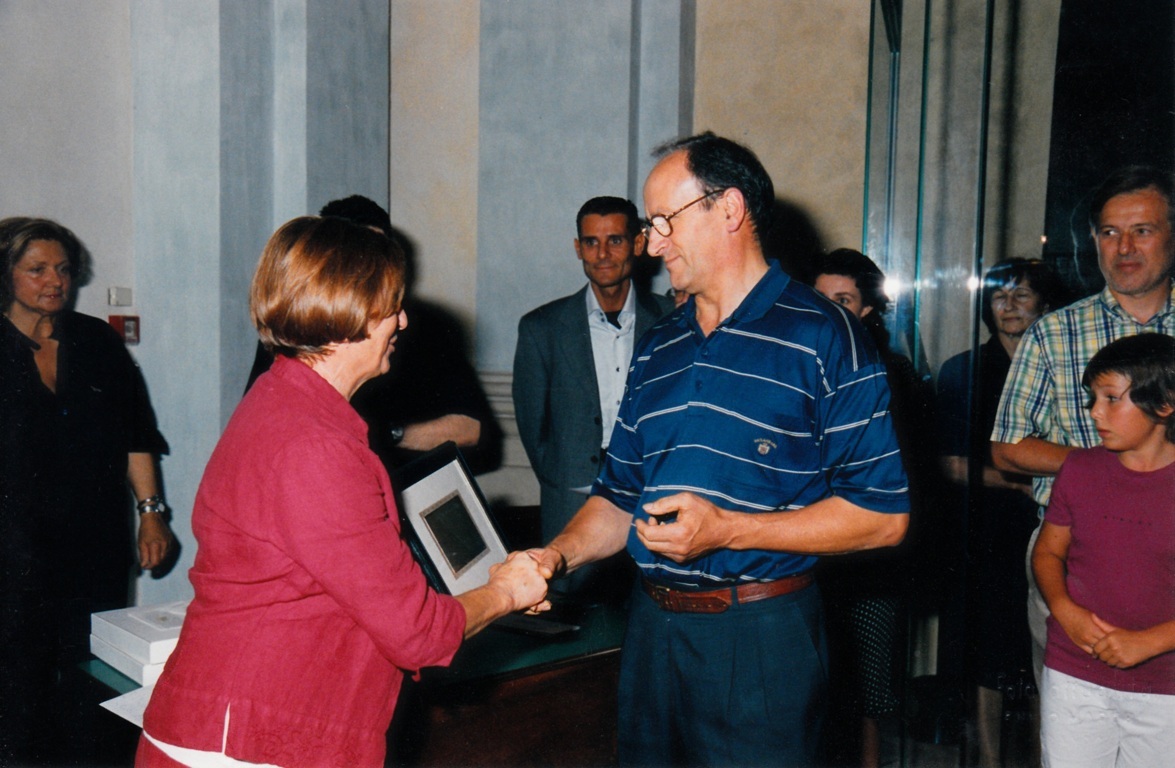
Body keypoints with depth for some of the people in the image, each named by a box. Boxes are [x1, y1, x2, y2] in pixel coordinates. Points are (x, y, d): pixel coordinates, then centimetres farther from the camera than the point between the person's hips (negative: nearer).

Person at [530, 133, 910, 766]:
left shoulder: (823, 338, -9)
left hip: (762, 641, -6)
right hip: (652, 627, 6)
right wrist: (557, 555, -4)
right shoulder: (656, 349, 12)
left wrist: (725, 529, -19)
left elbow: (883, 514, -13)